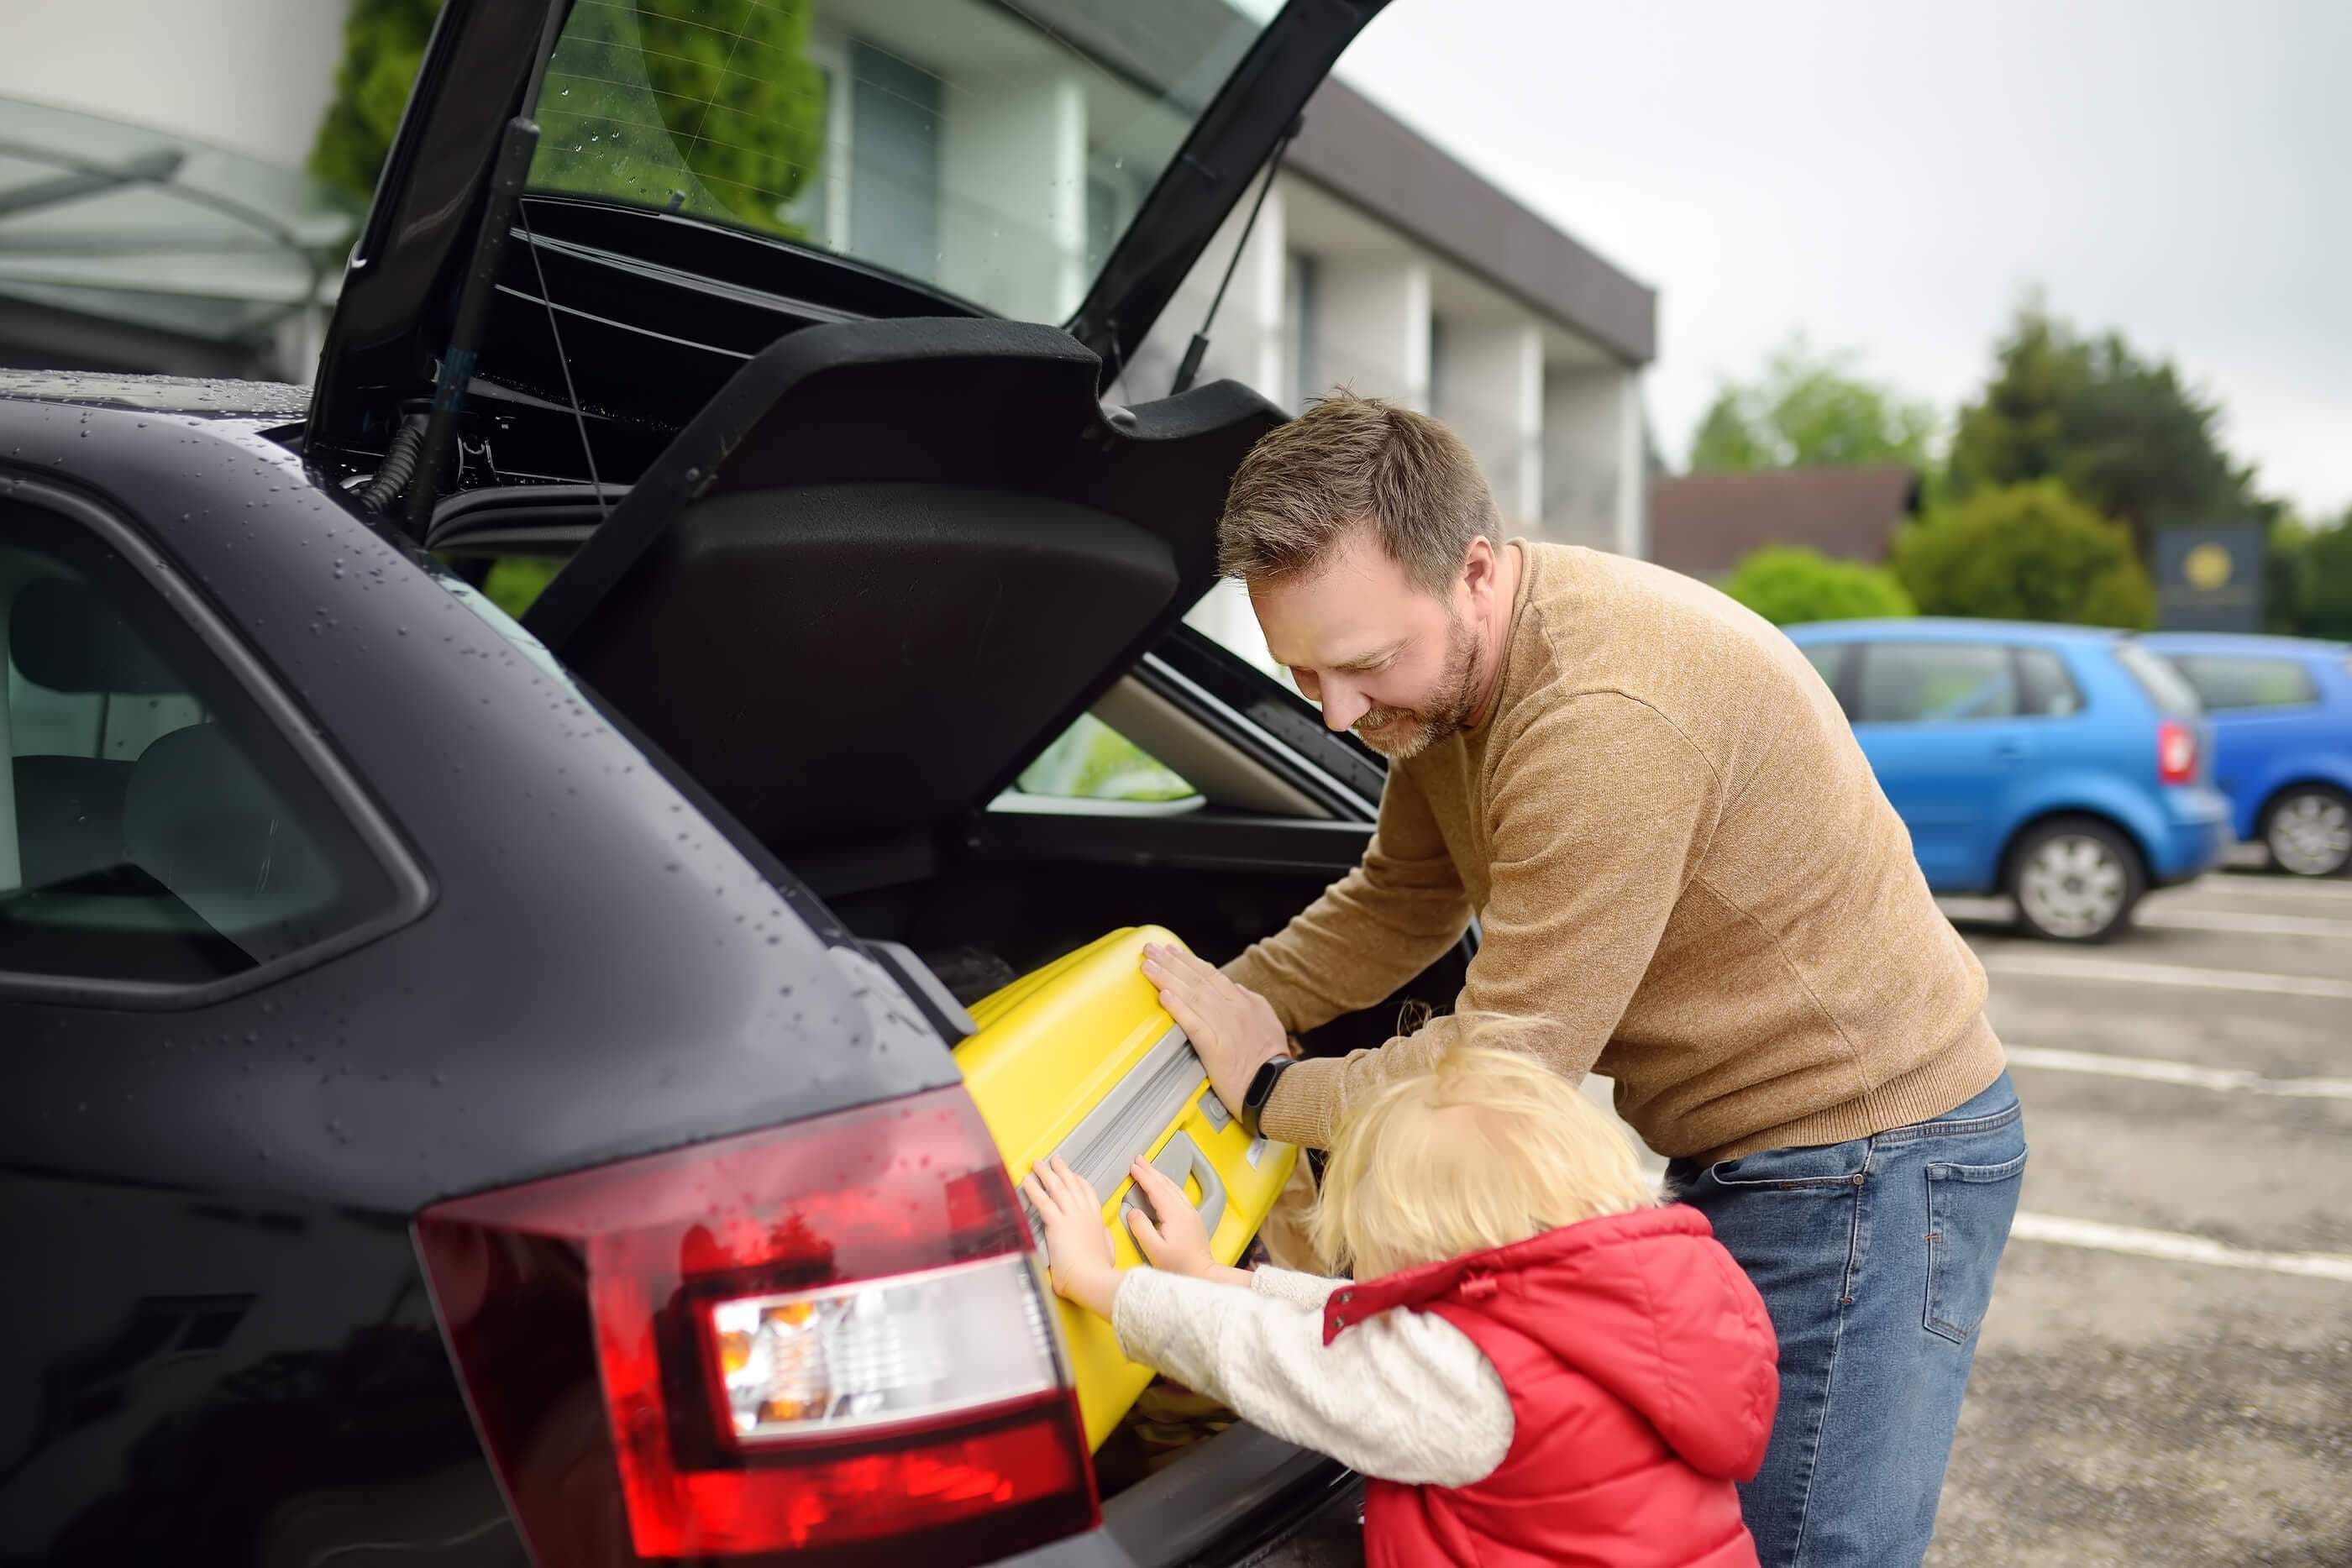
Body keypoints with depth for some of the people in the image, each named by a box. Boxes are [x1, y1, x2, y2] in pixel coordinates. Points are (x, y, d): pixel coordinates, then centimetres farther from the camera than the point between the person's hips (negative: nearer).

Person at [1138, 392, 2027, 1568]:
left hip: (1867, 1159, -9)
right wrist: (1224, 1005, 4)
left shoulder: (1607, 717, -32)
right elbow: (1397, 903, 14)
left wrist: (1270, 1093, -13)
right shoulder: (1444, 663, -1)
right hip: (1744, 1152, 9)